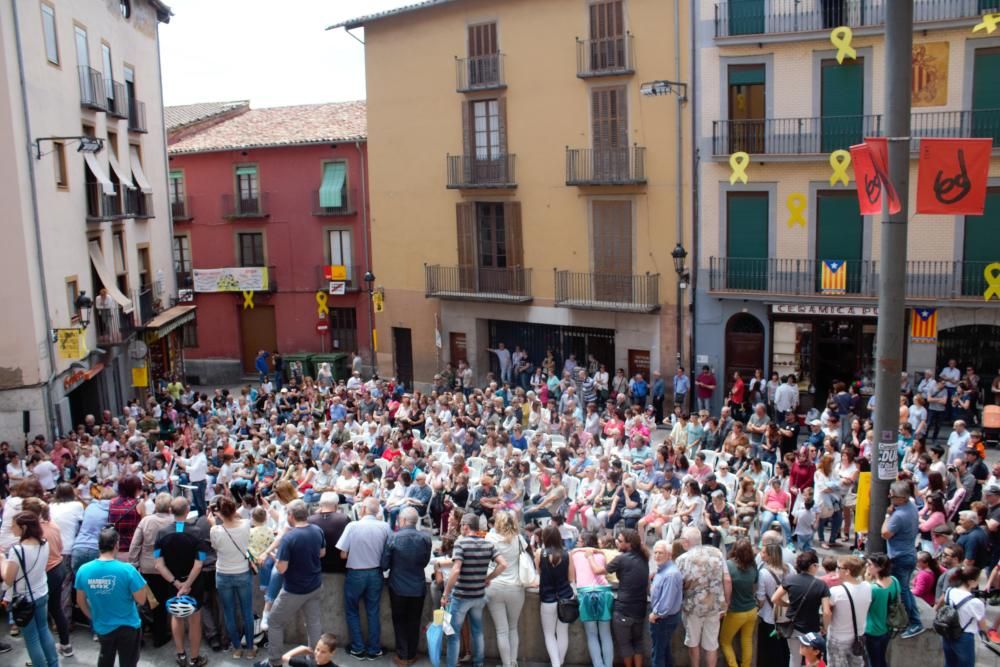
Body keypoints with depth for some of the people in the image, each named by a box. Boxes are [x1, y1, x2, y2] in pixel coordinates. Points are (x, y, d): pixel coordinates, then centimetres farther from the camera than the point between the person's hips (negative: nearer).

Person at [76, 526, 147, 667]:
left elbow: (80, 601, 3)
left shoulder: (83, 570, -11)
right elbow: (141, 600, -17)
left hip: (101, 628, 4)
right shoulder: (127, 570, -24)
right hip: (128, 627, -4)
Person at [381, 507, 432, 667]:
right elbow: (425, 562, 4)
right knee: (414, 622, 16)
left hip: (398, 587, -2)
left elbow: (384, 564, -10)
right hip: (418, 587, 2)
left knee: (399, 621, 15)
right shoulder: (425, 539, -10)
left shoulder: (393, 538, -17)